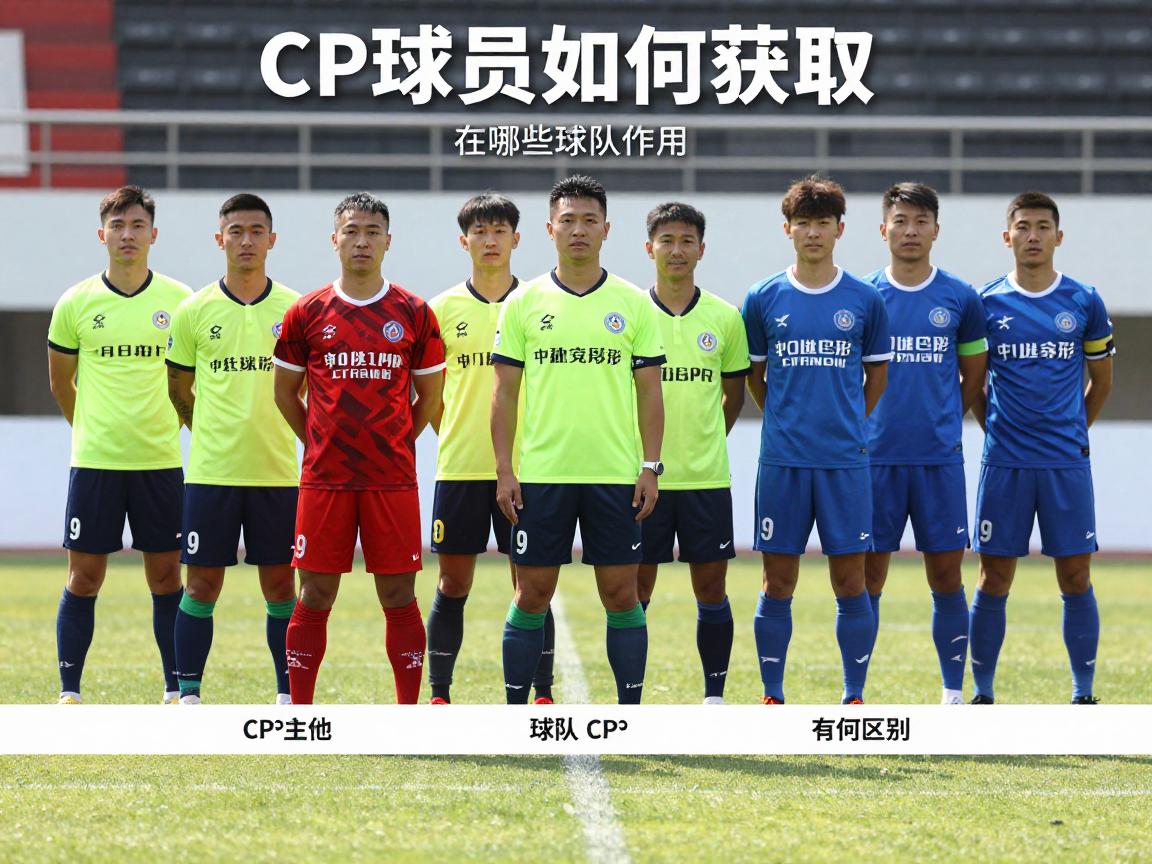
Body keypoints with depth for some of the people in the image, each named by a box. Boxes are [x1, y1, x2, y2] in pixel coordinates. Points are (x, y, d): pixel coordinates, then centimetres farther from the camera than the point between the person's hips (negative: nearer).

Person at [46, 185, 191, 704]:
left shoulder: (179, 301, 1)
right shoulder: (76, 303, 0)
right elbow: (61, 383, 13)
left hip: (160, 461, 0)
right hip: (94, 462, 0)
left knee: (166, 576, 3)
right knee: (84, 578, 1)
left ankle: (176, 690, 11)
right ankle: (69, 691, 7)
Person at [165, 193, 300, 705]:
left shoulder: (293, 310, 2)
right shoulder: (195, 311, 1)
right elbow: (178, 389, 13)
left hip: (277, 471, 0)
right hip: (211, 471, 0)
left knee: (280, 585, 4)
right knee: (202, 585, 1)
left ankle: (288, 695, 13)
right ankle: (188, 694, 8)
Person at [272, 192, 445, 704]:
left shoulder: (413, 314, 4)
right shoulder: (307, 313, 4)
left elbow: (429, 395, 12)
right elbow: (285, 391, 13)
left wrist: (394, 444, 10)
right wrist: (320, 444, 9)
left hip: (393, 479, 0)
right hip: (324, 480, 0)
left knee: (398, 595, 1)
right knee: (315, 595, 1)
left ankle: (409, 714, 6)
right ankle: (299, 713, 7)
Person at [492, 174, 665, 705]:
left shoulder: (634, 305, 5)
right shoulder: (525, 303, 4)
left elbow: (649, 391, 6)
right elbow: (505, 392, 5)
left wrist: (650, 467, -1)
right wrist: (504, 470, -2)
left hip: (615, 476, 0)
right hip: (541, 474, 0)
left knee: (621, 594, 1)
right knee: (532, 594, 2)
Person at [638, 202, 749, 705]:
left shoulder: (724, 318, 4)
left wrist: (705, 443, 10)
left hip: (706, 476, 1)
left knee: (711, 586, 3)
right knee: (635, 588, 1)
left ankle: (714, 696, 11)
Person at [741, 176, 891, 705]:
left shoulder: (864, 300, 3)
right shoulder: (764, 299, 4)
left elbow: (877, 376, 13)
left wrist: (845, 426, 8)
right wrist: (788, 421, 11)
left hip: (845, 462, 0)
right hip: (782, 461, 0)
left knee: (850, 581, 0)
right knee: (778, 582, 2)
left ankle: (854, 698, 7)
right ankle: (772, 696, 9)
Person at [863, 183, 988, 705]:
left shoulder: (960, 299, 4)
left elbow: (973, 374, 15)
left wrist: (940, 421, 10)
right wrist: (861, 426, 5)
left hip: (940, 458, 1)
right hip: (876, 458, -1)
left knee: (946, 573, 2)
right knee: (868, 574, 1)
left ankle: (953, 694, 10)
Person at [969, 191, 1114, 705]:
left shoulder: (1084, 302, 3)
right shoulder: (986, 304, 2)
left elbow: (1101, 381, 14)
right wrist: (997, 430, 8)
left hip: (1067, 464, 0)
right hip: (1005, 464, 0)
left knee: (1076, 579, 1)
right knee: (994, 581, 1)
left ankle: (1083, 695, 9)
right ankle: (982, 694, 9)